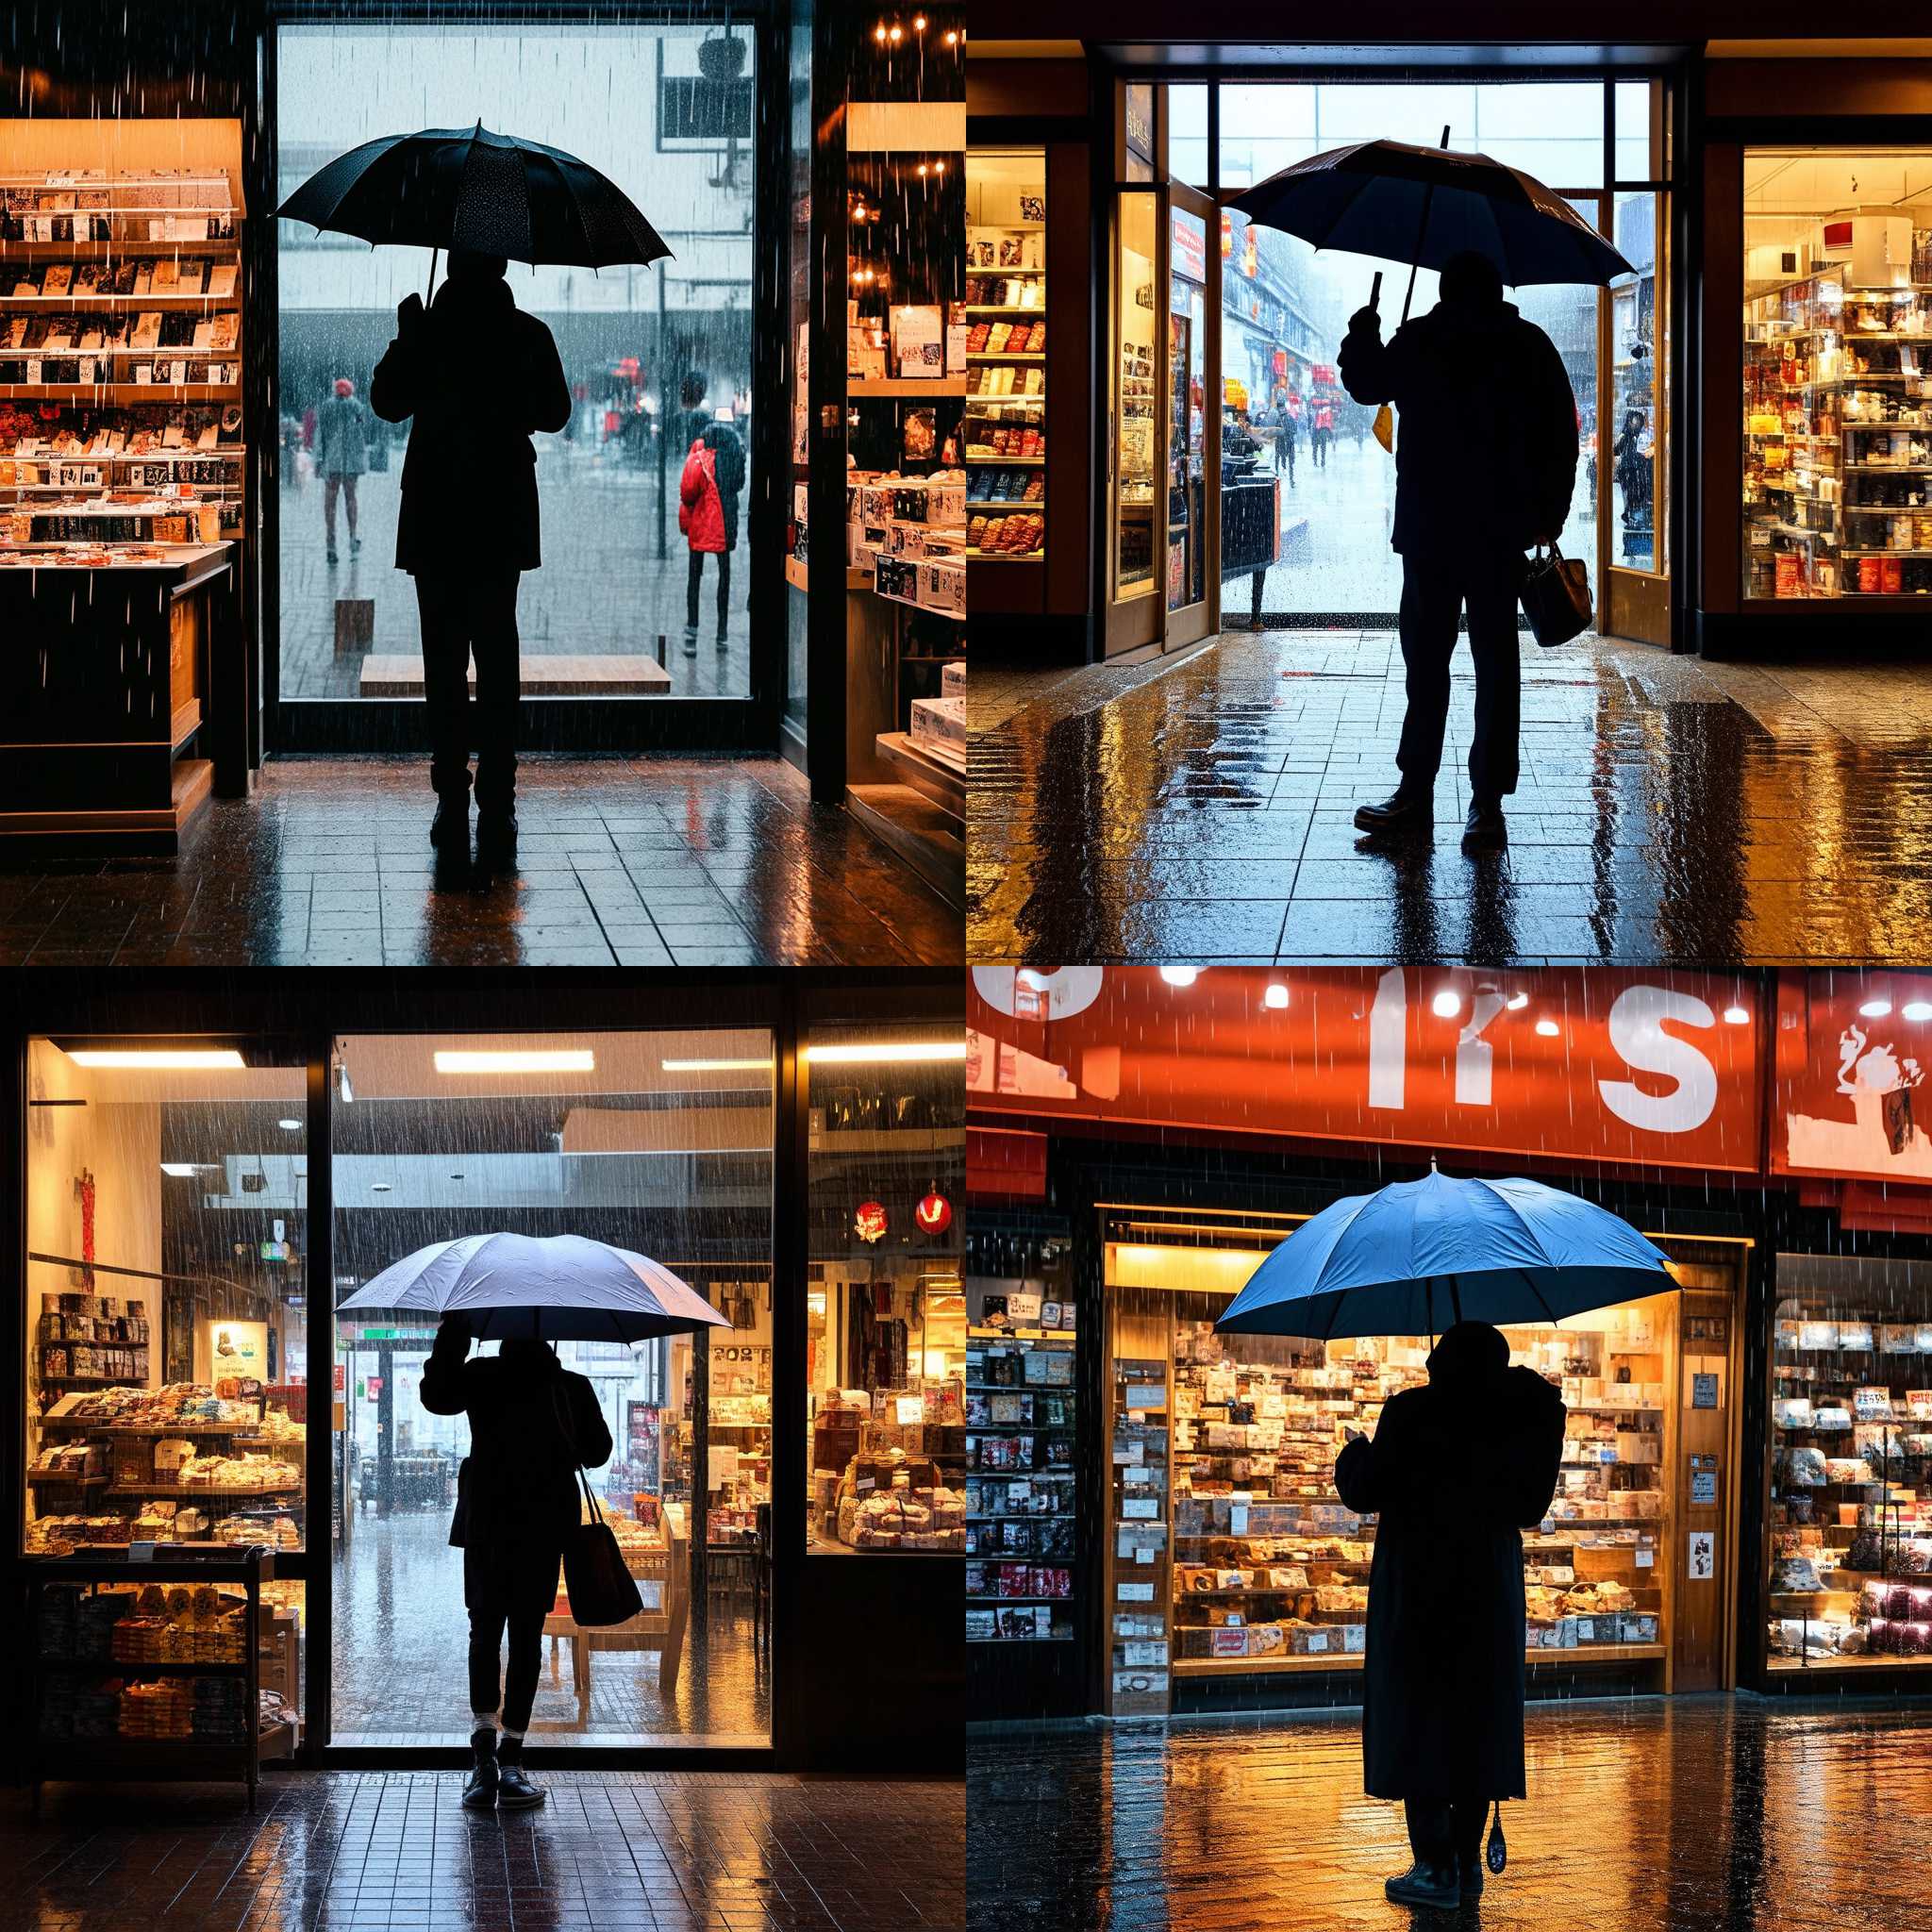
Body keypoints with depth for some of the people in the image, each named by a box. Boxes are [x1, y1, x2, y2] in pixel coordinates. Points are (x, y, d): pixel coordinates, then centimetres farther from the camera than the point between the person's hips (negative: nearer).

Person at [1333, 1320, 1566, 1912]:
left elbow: (1365, 1493, -11)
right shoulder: (1518, 1415, -2)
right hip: (1489, 1590, 4)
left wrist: (1354, 1457, 10)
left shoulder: (1410, 1414, -14)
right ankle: (1467, 1861, 15)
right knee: (1476, 1724, 13)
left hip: (1415, 1589, -4)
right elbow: (1529, 1502, 7)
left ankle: (1437, 1869, -3)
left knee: (1417, 1724, 0)